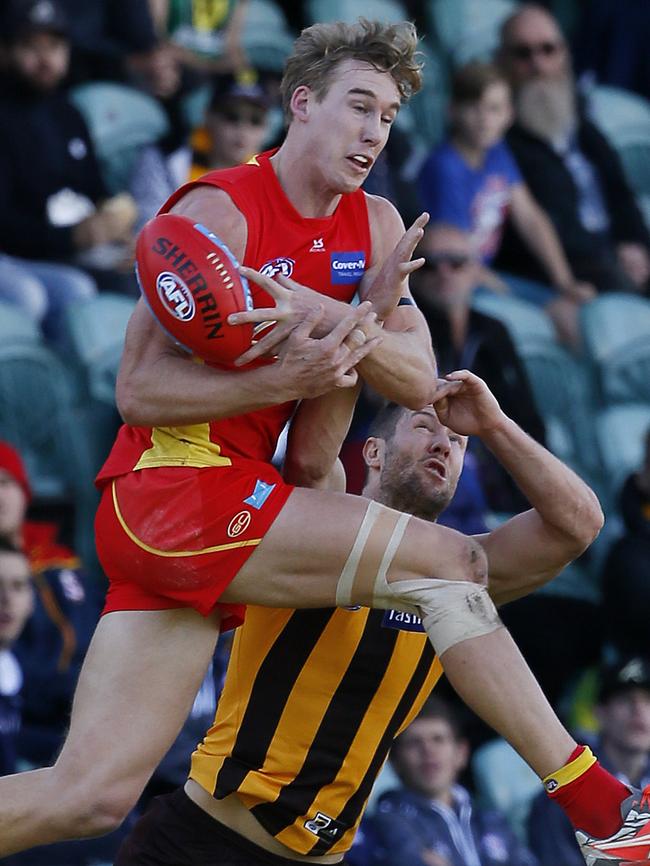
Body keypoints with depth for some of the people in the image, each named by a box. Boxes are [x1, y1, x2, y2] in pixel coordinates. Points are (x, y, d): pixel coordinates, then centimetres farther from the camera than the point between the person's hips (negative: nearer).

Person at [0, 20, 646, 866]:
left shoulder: (375, 225, 14)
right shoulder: (219, 209, -8)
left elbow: (420, 382, 1)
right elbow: (139, 390, -13)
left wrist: (335, 318, -18)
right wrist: (290, 379, -26)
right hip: (176, 484, -8)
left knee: (92, 795, 0)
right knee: (451, 561, -13)